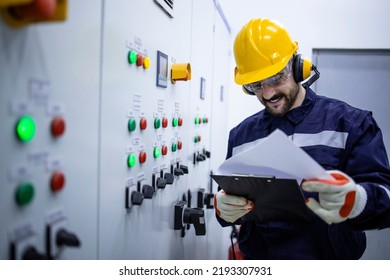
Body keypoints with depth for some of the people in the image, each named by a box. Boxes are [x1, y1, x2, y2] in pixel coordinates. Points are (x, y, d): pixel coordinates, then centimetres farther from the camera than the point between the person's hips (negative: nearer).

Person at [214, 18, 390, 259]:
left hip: (328, 256, -3)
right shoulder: (241, 135, 4)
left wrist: (356, 200, -36)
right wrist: (224, 208, -15)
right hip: (258, 256, 4)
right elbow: (230, 199, 9)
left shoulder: (350, 122, -8)